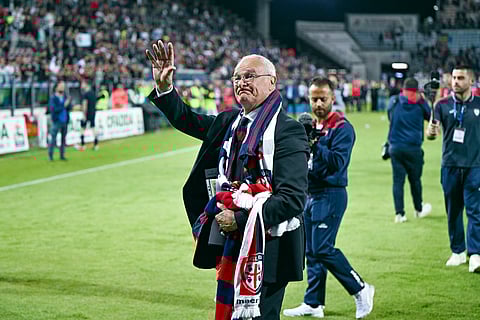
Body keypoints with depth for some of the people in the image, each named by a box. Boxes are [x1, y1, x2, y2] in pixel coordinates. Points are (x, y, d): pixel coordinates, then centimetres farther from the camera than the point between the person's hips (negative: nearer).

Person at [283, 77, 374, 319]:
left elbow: (338, 162, -23)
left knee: (323, 248, -13)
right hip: (311, 195, 8)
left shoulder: (341, 128, -12)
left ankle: (360, 289, 1)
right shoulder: (311, 125, 14)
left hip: (331, 195, -8)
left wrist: (315, 144, -31)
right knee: (311, 251, 10)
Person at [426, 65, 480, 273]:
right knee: (453, 211, 8)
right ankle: (458, 252, 20)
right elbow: (430, 134, -6)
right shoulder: (443, 105, 2)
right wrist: (431, 131, -28)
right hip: (450, 165, 1)